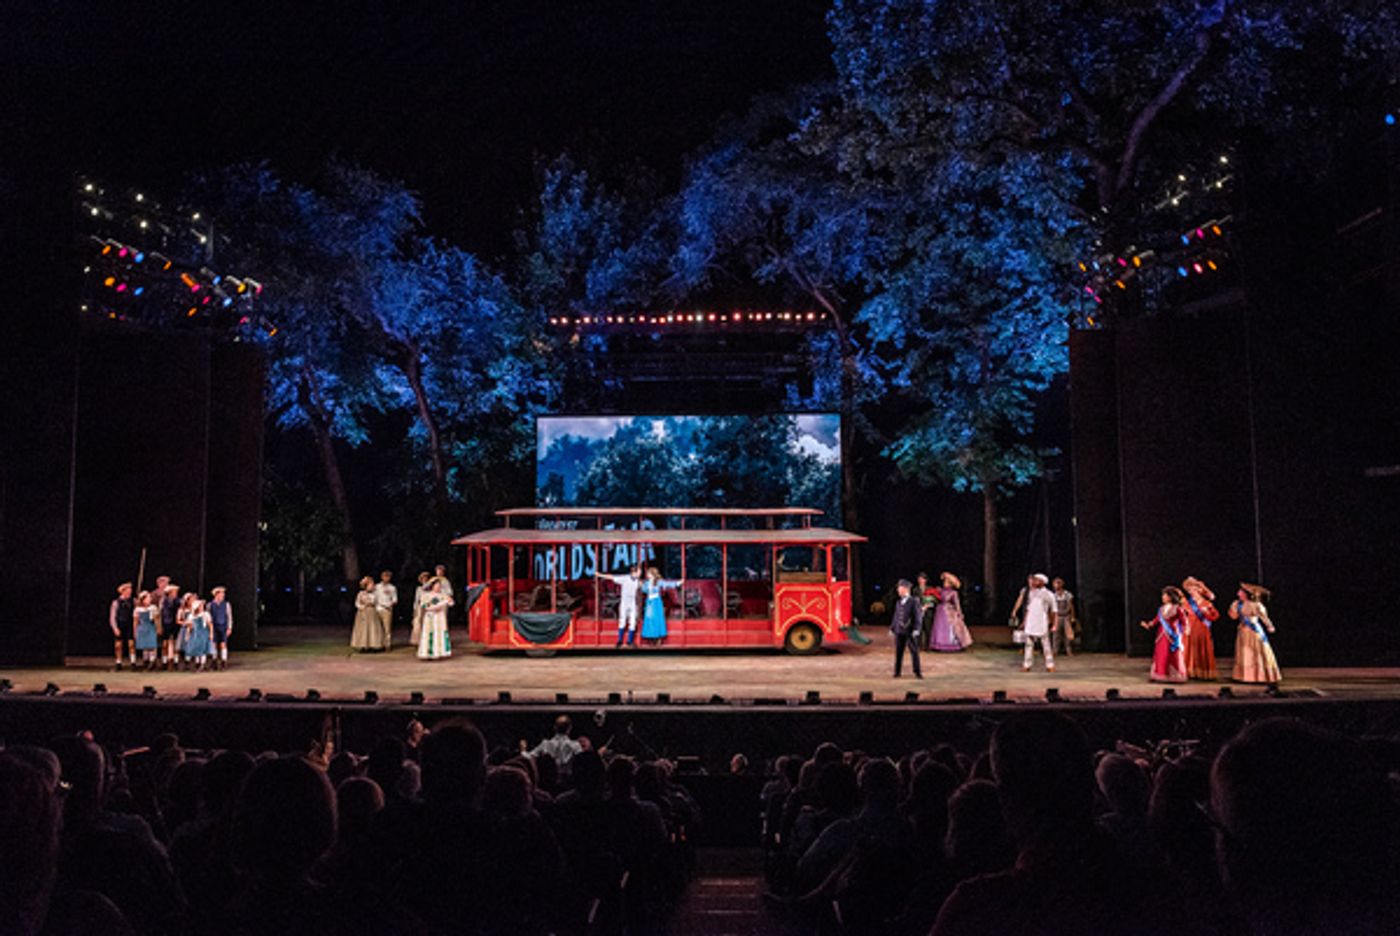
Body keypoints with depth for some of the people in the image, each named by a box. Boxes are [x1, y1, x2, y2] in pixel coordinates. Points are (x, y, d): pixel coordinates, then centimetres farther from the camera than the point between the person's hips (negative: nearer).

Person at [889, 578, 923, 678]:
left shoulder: (914, 602, -6)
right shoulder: (898, 603, 11)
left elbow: (918, 616, -10)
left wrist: (916, 629, -17)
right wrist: (892, 628, 12)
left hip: (910, 632, -5)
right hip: (899, 631, 5)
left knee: (914, 652, 1)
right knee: (898, 652, 6)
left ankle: (917, 672, 9)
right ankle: (897, 672, 13)